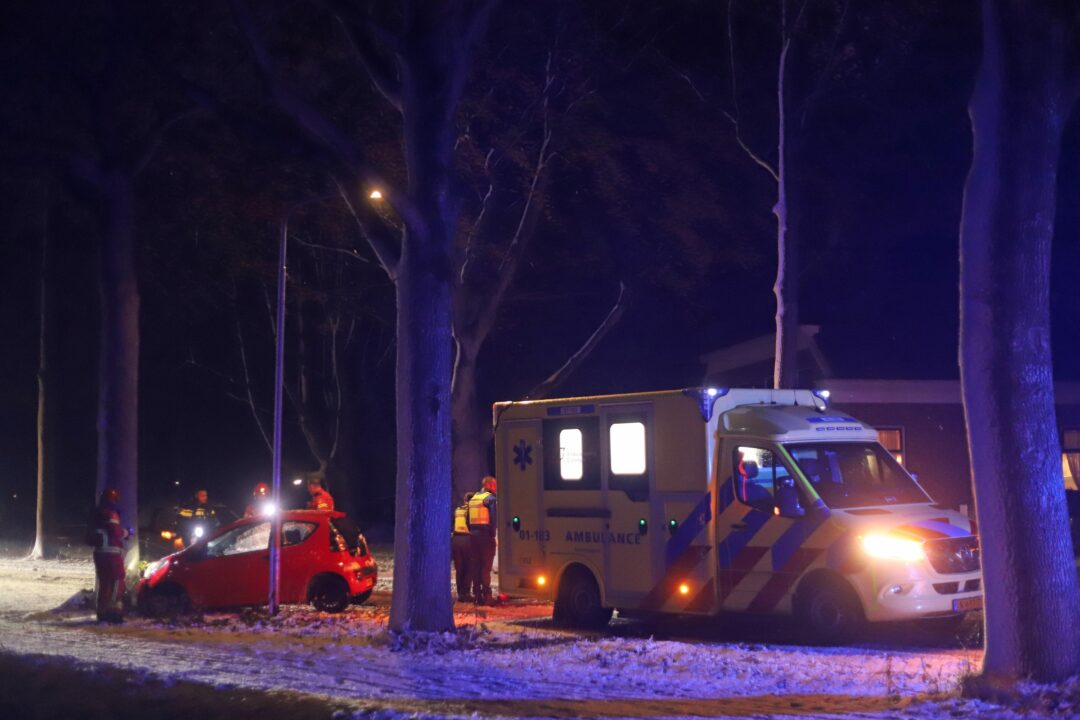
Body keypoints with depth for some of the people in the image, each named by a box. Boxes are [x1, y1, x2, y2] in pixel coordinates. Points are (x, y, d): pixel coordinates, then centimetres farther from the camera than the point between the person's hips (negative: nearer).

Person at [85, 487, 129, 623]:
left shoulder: (95, 516, 18)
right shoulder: (110, 514, -11)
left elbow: (89, 537, 25)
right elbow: (115, 531, -21)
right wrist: (126, 533, -4)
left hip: (99, 554, 9)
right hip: (112, 553, -9)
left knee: (104, 583, 13)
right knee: (117, 582, -8)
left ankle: (102, 612, 15)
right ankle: (114, 611, -17)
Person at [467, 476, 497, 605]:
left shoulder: (473, 498, 15)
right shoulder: (490, 498, -7)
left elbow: (468, 519, 13)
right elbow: (493, 518, -17)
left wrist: (472, 532, 15)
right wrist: (493, 534, -9)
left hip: (473, 536, 6)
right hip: (486, 536, -6)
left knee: (475, 566, 9)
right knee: (486, 566, -5)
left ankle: (477, 595, 10)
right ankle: (486, 595, -8)